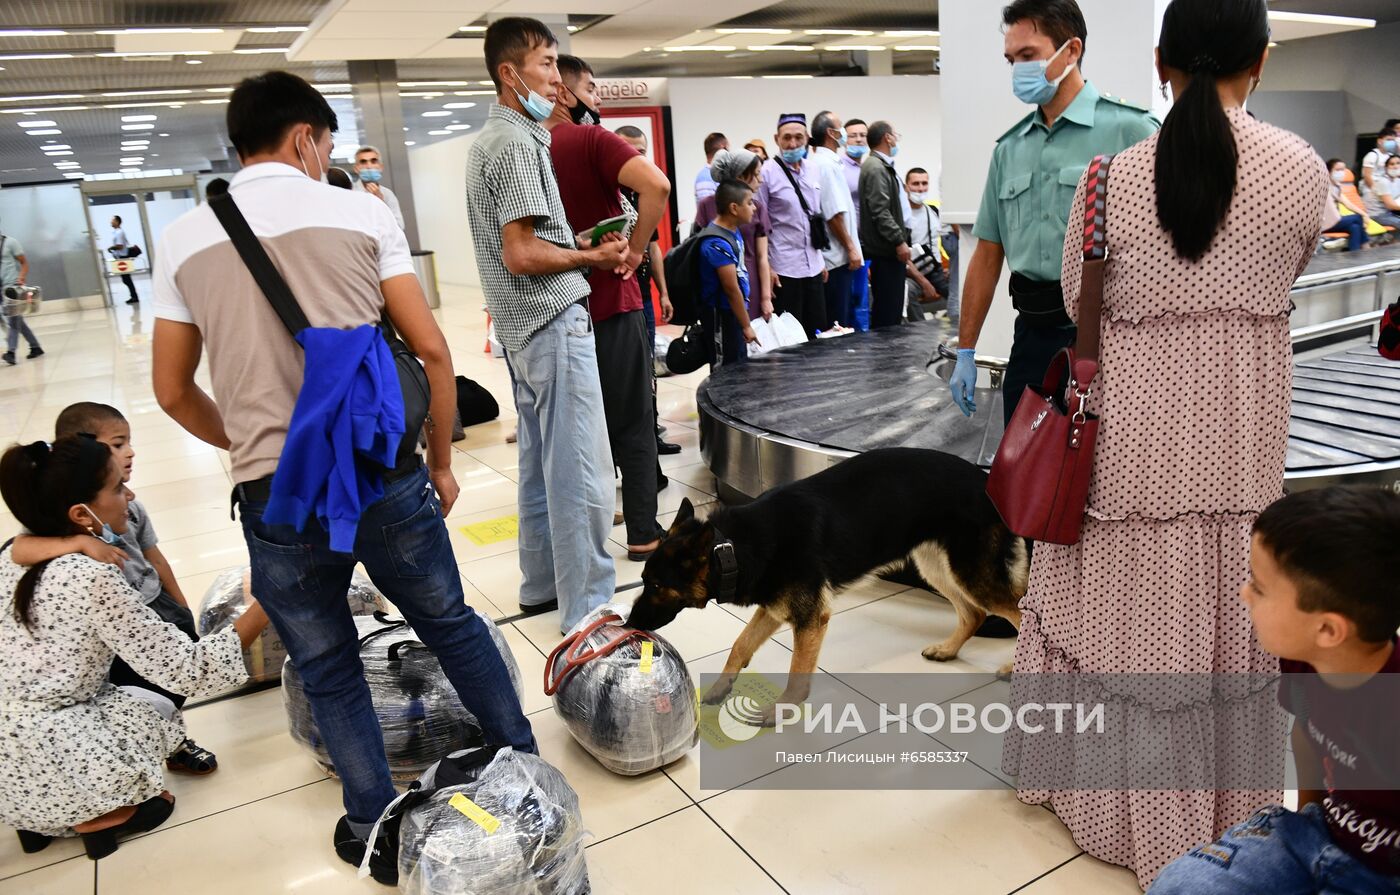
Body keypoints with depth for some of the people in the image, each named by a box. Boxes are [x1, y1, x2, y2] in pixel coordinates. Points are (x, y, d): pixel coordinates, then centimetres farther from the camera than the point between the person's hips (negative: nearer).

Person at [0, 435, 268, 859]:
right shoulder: (93, 579, -22)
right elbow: (187, 672, -19)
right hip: (41, 767, -7)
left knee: (146, 702, 23)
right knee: (162, 711, 16)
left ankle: (41, 817, 14)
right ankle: (96, 818, 5)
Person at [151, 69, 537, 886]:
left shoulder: (184, 240, 8)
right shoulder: (361, 213, 1)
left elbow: (173, 392, 13)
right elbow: (432, 350, -2)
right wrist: (442, 462, 9)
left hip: (274, 498, 2)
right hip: (384, 477, -1)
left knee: (330, 670, 17)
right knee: (452, 624, 19)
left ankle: (379, 834, 28)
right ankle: (525, 761, 34)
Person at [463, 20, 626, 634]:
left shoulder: (491, 140, 17)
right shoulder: (518, 144, -14)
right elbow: (522, 255, -20)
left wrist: (581, 243, 11)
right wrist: (593, 257, -8)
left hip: (522, 327, 11)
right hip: (554, 321, -11)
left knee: (540, 464, 16)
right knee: (581, 473, -6)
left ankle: (541, 585, 26)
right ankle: (587, 610, 1)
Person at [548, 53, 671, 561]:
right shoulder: (592, 139, -11)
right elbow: (656, 186, -27)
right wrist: (635, 251, -16)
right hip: (610, 303, -6)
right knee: (633, 423, 4)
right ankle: (644, 533, 9)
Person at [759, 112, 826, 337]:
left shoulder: (811, 172, 10)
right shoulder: (767, 173, -7)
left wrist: (821, 260, 16)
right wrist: (766, 267, -12)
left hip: (813, 267, 6)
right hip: (783, 269, -6)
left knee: (817, 334, 10)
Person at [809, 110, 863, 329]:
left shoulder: (813, 161, 14)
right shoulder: (828, 164, -14)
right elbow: (835, 214, -19)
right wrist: (851, 248, -13)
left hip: (828, 256, 9)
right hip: (836, 256, -9)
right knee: (838, 325, -4)